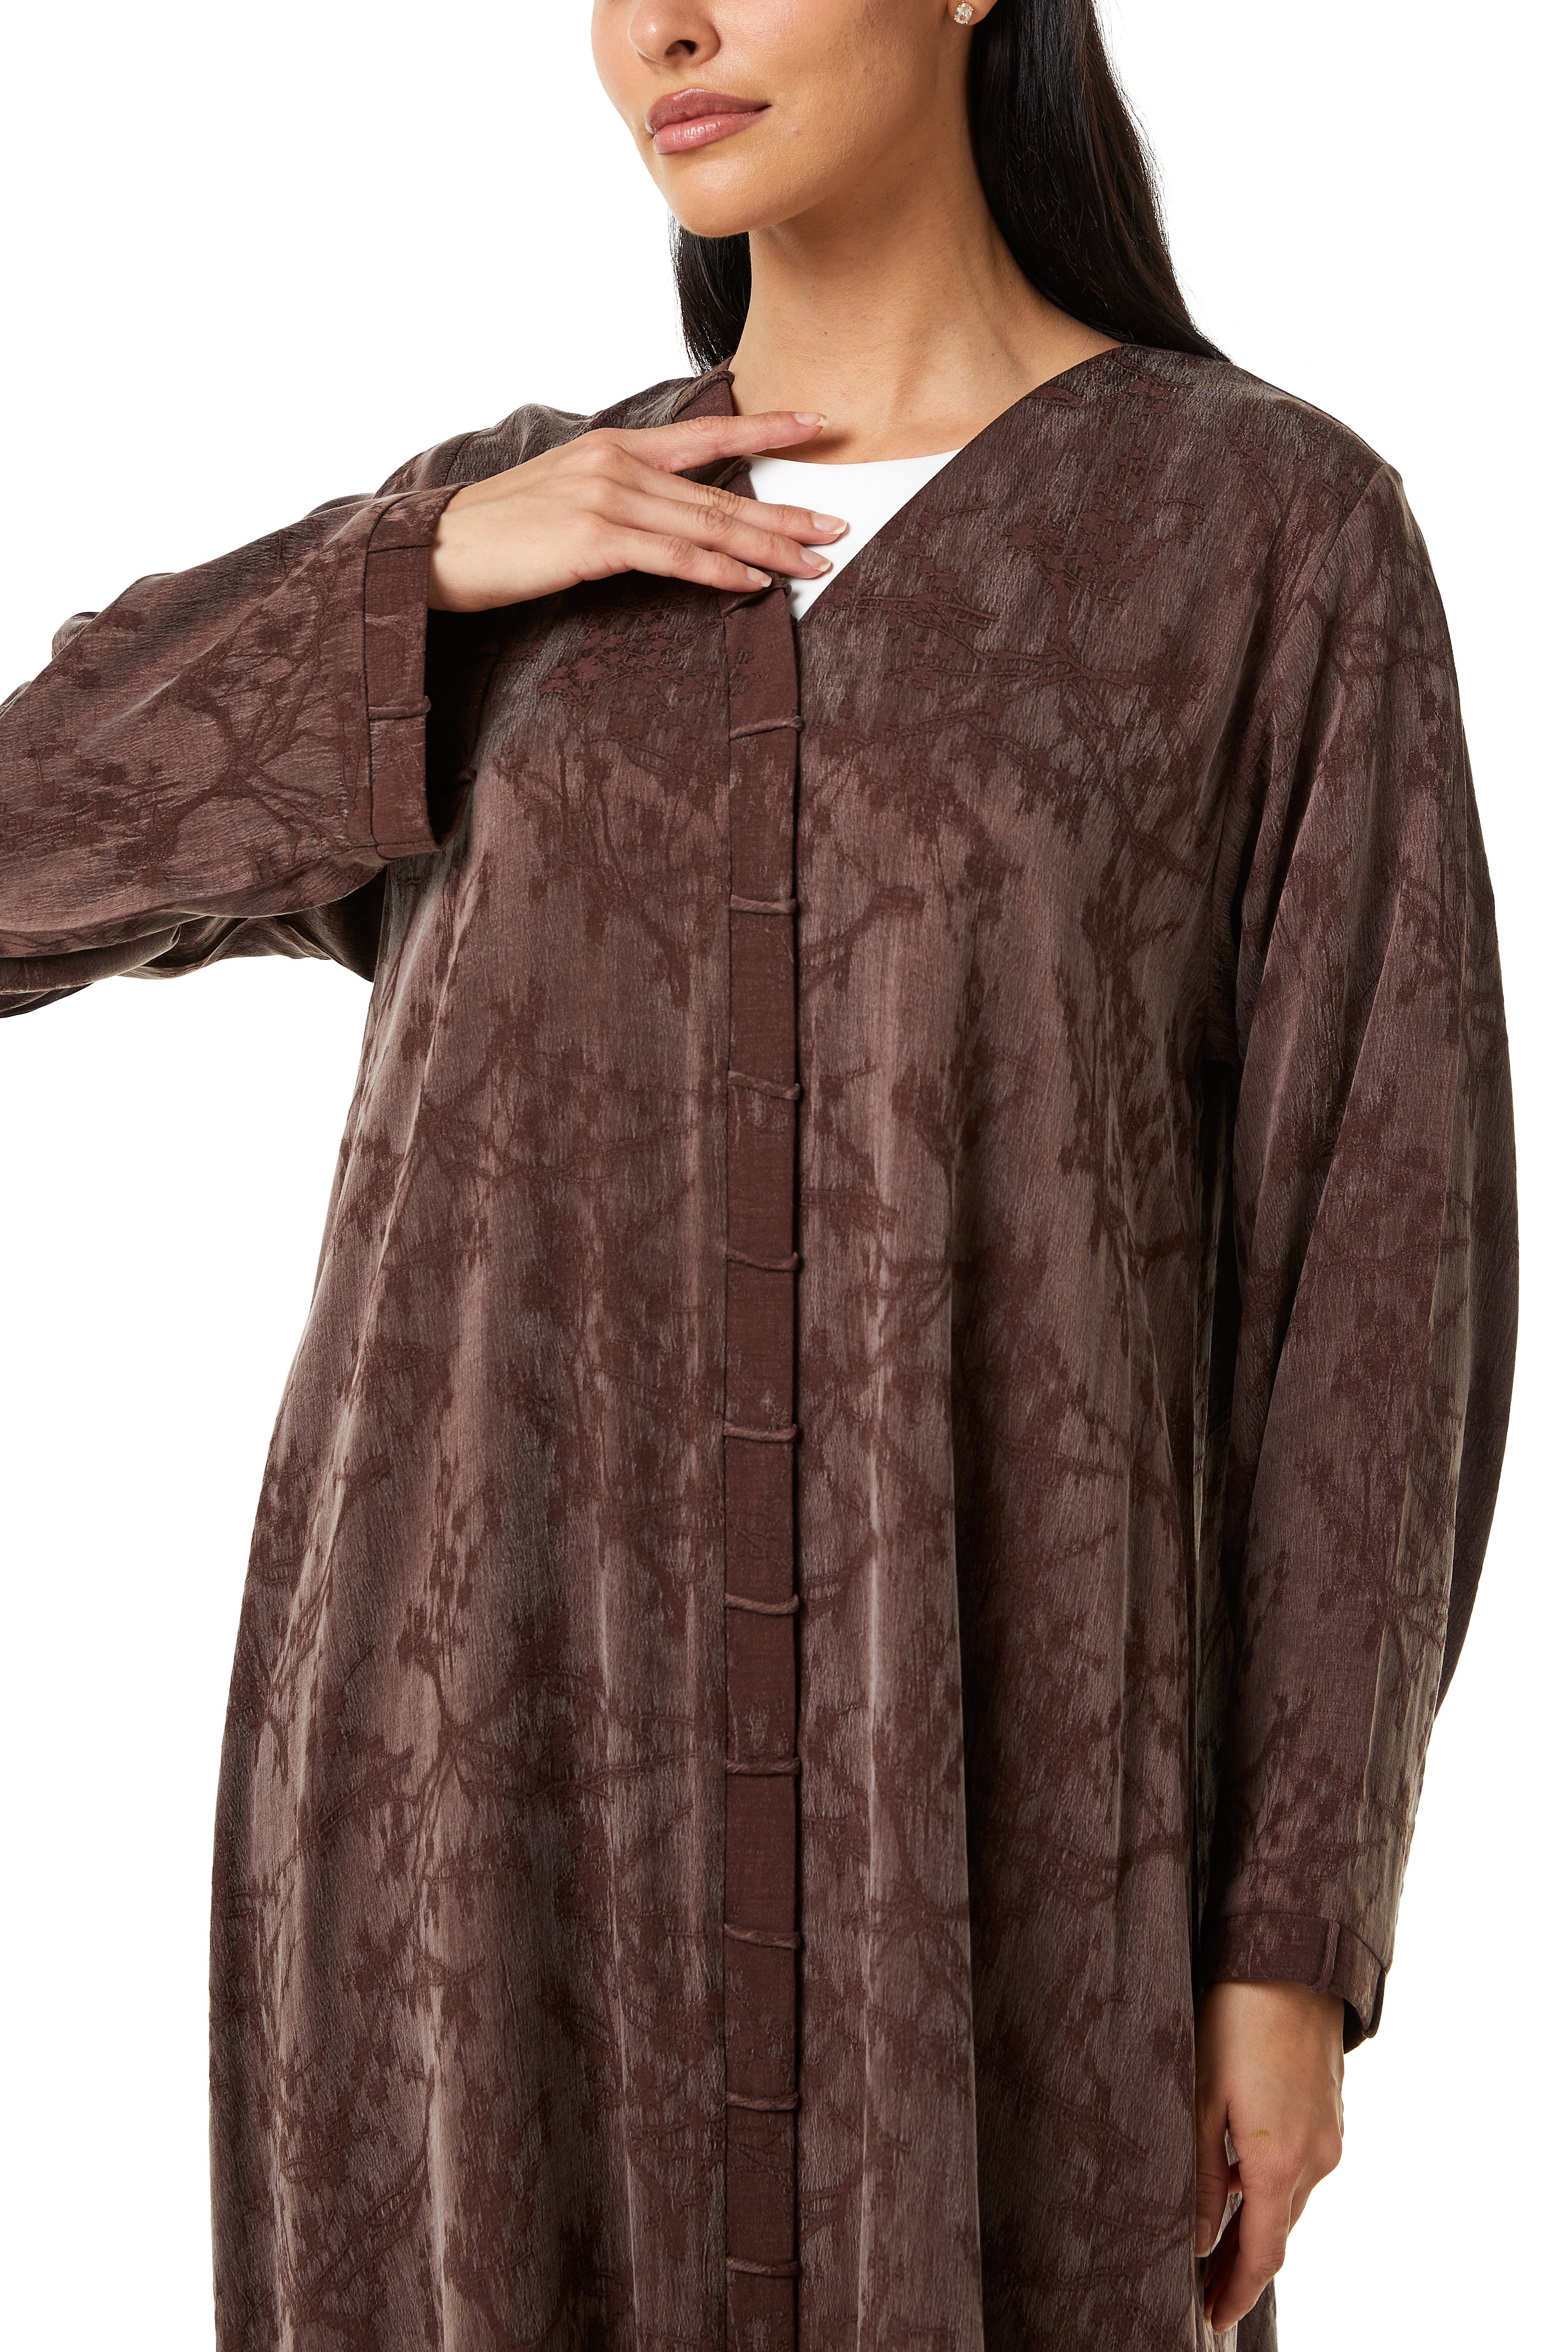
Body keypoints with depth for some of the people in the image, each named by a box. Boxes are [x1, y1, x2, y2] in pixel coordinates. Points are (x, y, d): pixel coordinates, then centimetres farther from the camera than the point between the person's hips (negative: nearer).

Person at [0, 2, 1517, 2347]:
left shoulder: (1281, 534, 1)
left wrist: (1298, 1938, -5)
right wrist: (431, 568, -5)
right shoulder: (511, 536, 12)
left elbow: (1368, 1254, -2)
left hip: (976, 1791, -2)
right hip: (507, 1768, 3)